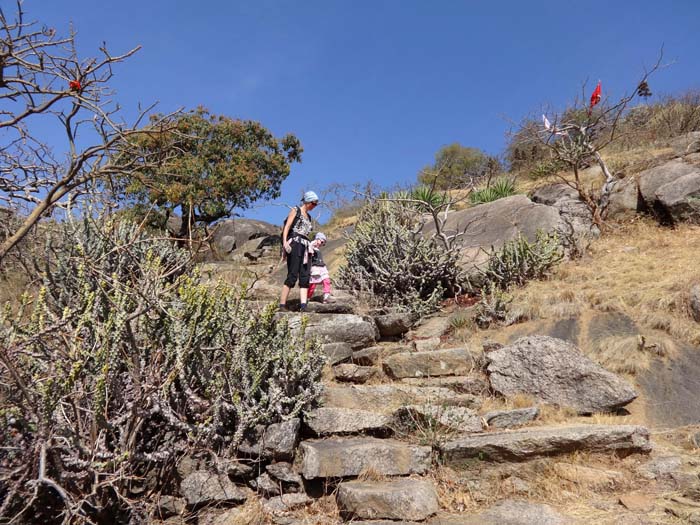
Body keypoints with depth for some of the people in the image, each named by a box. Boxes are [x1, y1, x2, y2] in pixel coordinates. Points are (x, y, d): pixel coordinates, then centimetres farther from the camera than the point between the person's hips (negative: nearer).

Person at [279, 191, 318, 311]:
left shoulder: (308, 217, 24)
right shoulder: (295, 210, 6)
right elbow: (287, 227, -6)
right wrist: (285, 242, -21)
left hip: (305, 247, 7)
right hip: (294, 244, -7)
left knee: (305, 278, -4)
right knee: (292, 276, -14)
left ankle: (303, 307, -8)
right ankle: (282, 306, -12)